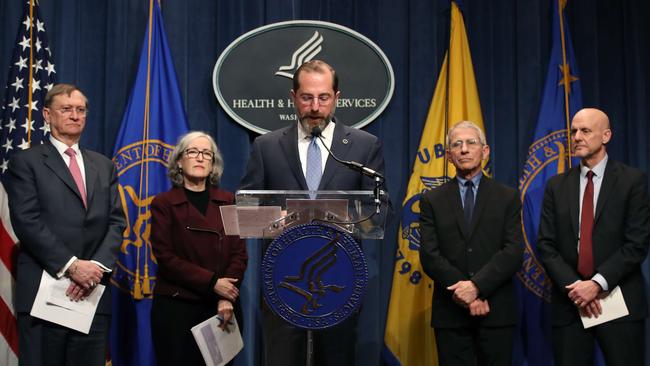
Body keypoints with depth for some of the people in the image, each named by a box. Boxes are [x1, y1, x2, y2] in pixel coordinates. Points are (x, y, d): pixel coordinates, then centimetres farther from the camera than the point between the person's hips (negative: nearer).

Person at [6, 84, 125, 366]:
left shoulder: (103, 166, 18)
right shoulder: (26, 162, 3)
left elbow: (116, 221, 8)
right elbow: (27, 222, -8)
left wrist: (97, 267, -8)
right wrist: (70, 266, -16)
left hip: (93, 293, 4)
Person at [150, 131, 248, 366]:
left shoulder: (227, 201, 9)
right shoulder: (164, 204, 2)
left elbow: (239, 253, 2)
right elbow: (165, 257, -6)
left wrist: (227, 299, -12)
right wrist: (212, 283, -14)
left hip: (222, 308, 2)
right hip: (176, 306, -2)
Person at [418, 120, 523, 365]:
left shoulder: (507, 197, 6)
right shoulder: (432, 200, 6)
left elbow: (513, 252, -5)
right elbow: (429, 255, -3)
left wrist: (477, 286, -17)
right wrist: (464, 294, -14)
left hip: (497, 311, 0)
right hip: (450, 311, 0)